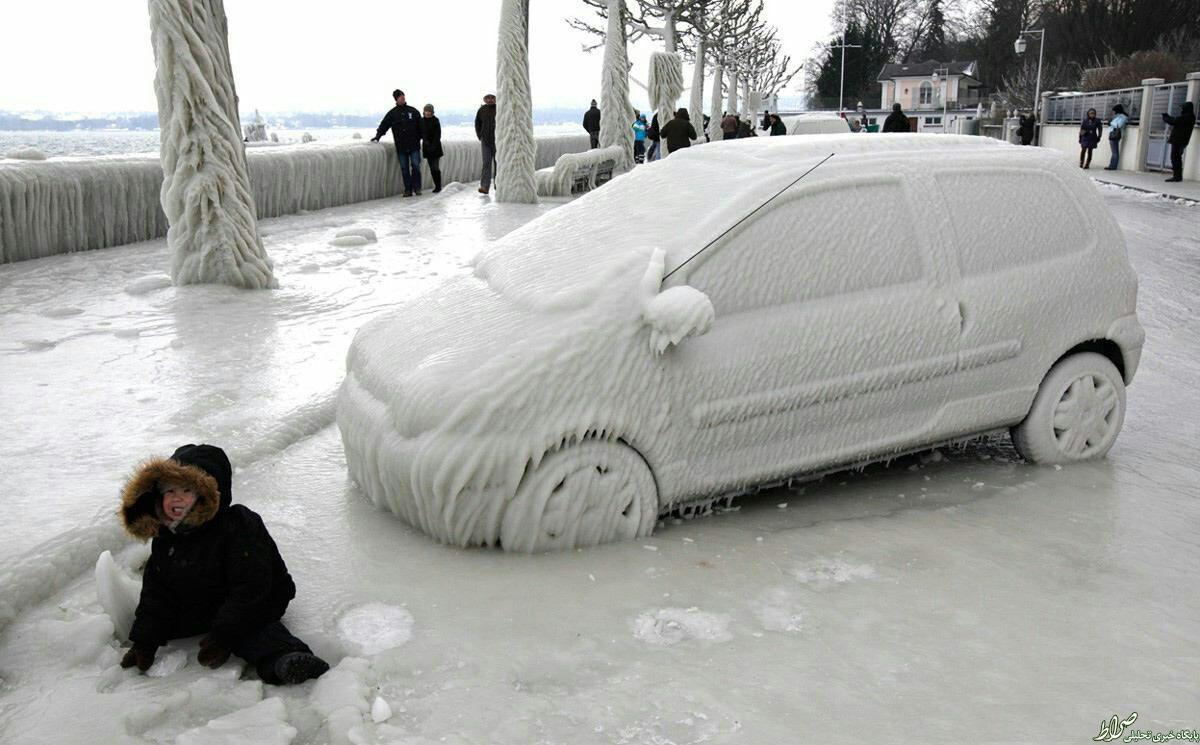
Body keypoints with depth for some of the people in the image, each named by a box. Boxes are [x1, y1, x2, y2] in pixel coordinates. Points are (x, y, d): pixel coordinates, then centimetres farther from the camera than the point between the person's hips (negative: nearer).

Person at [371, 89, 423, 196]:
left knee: (416, 166, -4)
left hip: (414, 145, -1)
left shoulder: (413, 111, 6)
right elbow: (383, 125, 4)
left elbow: (421, 127, 8)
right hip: (401, 147, 1)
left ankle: (417, 188, 5)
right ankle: (408, 189, 8)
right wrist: (378, 136, -9)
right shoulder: (392, 113, 6)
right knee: (404, 169, 3)